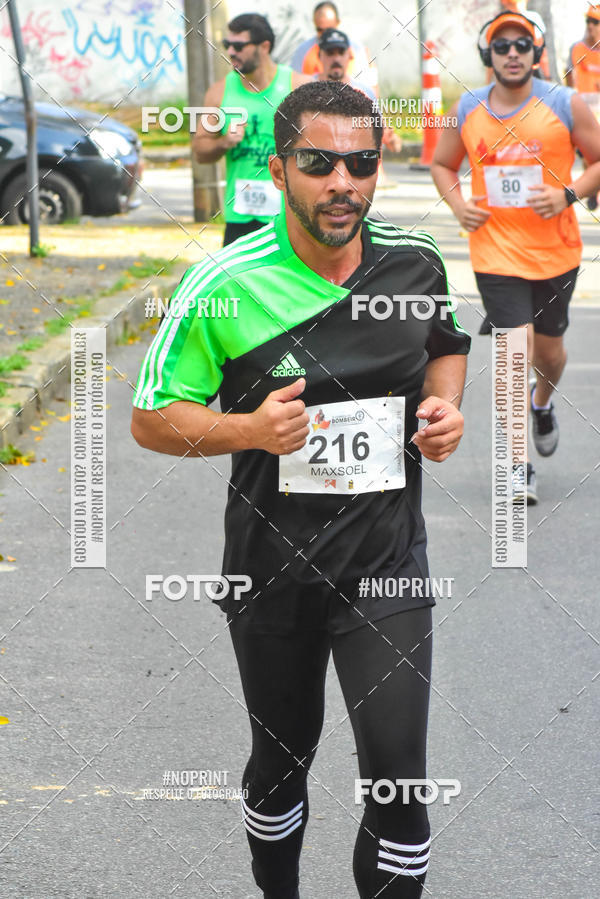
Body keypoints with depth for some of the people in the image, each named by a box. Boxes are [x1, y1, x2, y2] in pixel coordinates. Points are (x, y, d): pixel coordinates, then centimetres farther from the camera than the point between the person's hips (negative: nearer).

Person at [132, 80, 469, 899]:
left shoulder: (416, 263, -5)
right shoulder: (225, 285, -15)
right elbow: (151, 419, -8)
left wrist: (444, 403, -4)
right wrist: (250, 429, -25)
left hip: (388, 560, 1)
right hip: (273, 566, -1)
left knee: (398, 777, -7)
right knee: (282, 756, 18)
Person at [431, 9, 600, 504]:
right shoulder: (467, 110, 0)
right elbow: (442, 164, 15)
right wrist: (457, 203, -4)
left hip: (556, 253, 1)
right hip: (496, 254, -1)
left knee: (549, 350, 16)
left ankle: (542, 405, 52)